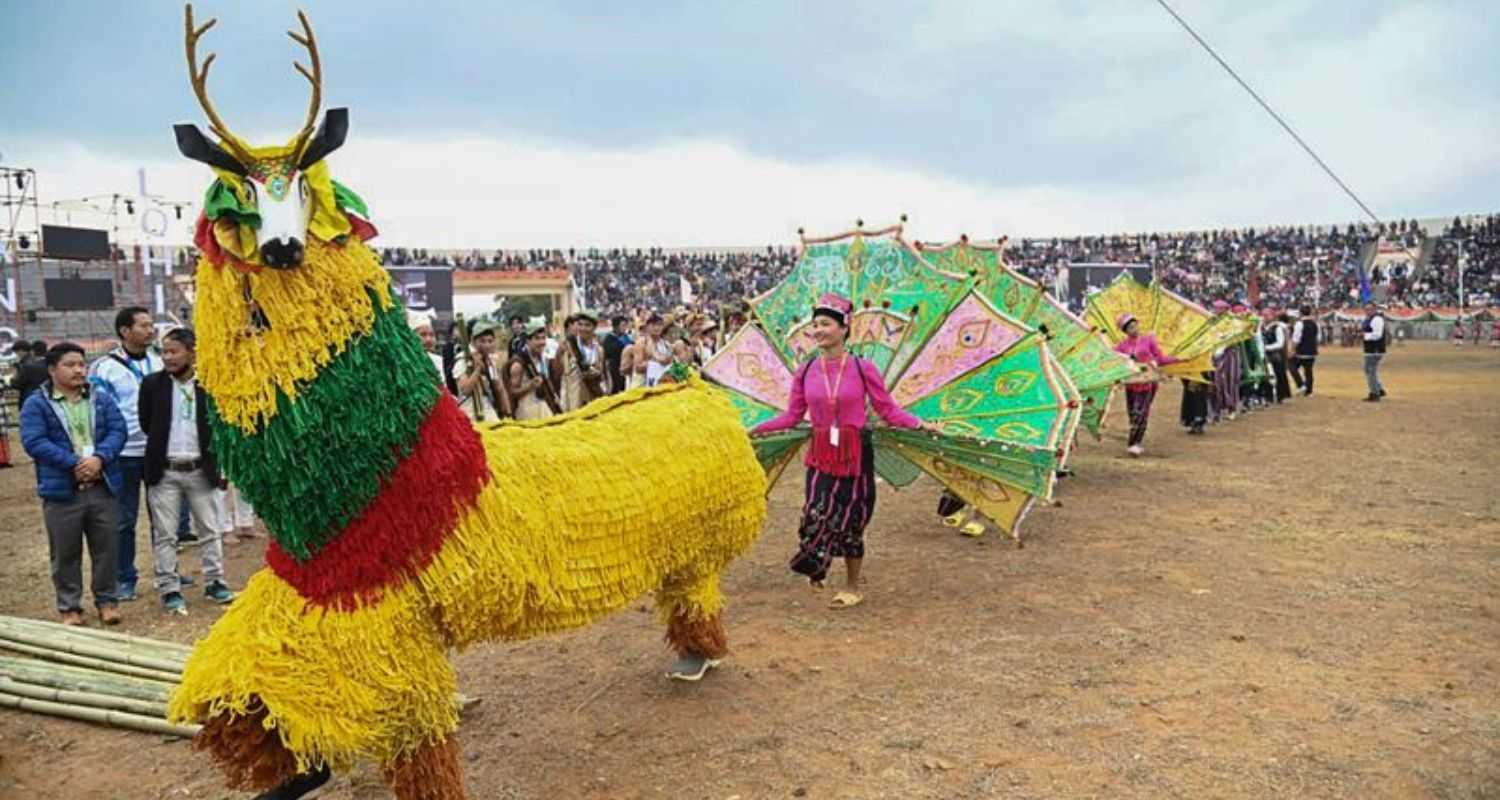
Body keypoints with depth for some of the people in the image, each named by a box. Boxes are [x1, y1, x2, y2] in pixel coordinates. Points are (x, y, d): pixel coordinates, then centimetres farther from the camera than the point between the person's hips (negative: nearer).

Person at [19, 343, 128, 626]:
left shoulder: (102, 400, 10)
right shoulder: (36, 404, 0)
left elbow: (118, 431, 2)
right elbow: (34, 441, -11)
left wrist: (99, 458, -16)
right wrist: (74, 463, -18)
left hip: (104, 487, 3)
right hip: (61, 491, -2)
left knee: (107, 548, 8)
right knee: (66, 553, 6)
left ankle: (107, 600, 21)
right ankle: (70, 607, 19)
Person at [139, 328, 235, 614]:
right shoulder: (152, 383, -1)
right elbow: (146, 424, 5)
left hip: (201, 470, 0)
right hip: (164, 471, 0)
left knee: (211, 531, 9)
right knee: (164, 535, 5)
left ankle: (214, 582, 21)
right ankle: (170, 590, 15)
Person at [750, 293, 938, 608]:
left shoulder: (863, 368, -8)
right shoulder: (806, 372, 0)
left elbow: (888, 410, -5)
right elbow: (792, 415, 4)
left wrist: (919, 424, -17)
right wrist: (756, 428, -2)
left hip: (855, 454, -2)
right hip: (821, 455, 2)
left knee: (851, 520, 9)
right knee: (816, 515, -8)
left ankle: (852, 588, 27)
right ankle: (815, 565, 22)